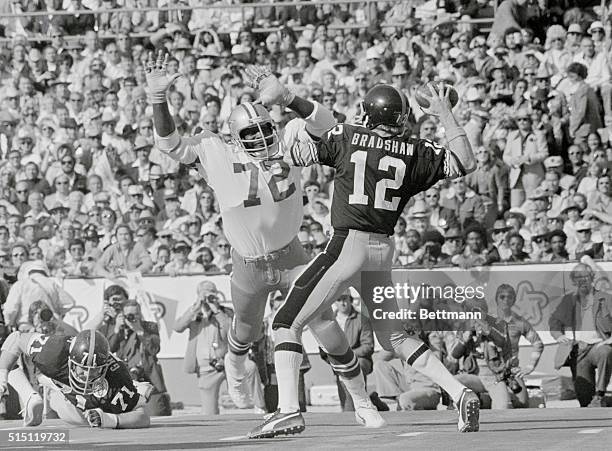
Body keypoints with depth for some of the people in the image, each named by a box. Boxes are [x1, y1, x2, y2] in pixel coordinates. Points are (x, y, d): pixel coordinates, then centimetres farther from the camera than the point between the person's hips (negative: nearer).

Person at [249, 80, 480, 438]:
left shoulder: (345, 137, 0)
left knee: (290, 323, 0)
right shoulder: (416, 153, 7)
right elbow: (466, 163, 13)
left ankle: (289, 409, -18)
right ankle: (460, 393, 8)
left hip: (348, 245, -5)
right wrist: (446, 116, 22)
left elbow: (295, 156, 2)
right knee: (393, 336, 21)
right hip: (384, 251, 5)